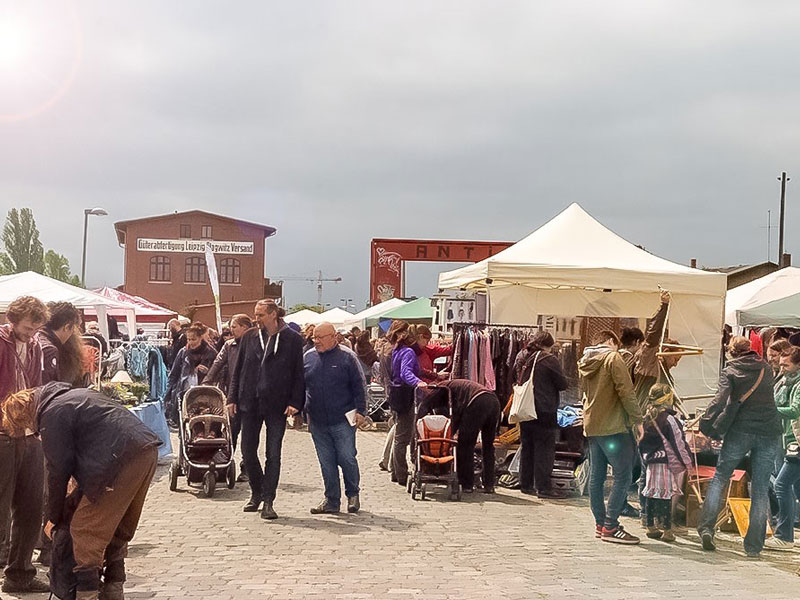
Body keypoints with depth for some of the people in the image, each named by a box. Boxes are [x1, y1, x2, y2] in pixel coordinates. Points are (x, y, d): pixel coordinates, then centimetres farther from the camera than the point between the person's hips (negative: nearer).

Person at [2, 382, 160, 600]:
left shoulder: (51, 415, -1)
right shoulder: (74, 394, 27)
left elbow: (58, 471, 2)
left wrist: (54, 518, 14)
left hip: (122, 460, -10)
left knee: (84, 529, -1)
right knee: (119, 527, 21)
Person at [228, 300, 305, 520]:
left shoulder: (293, 340, -2)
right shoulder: (249, 337, 7)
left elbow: (298, 373, -2)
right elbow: (238, 369, 12)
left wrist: (295, 402, -9)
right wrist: (233, 398, 7)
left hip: (277, 404, -3)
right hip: (250, 402, 4)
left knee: (273, 454, -1)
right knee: (248, 450, 8)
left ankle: (268, 501, 4)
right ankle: (256, 493, 27)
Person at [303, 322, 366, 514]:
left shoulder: (346, 357, -2)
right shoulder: (308, 357, 9)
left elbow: (358, 386, -1)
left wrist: (360, 410, -7)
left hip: (342, 420, -4)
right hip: (317, 422, 4)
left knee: (347, 458, -2)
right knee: (326, 462, 7)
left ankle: (353, 494, 18)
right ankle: (332, 500, 16)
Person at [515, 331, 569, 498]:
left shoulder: (525, 358, 7)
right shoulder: (550, 360, -10)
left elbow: (518, 382, 14)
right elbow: (563, 384, -6)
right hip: (544, 411, -6)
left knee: (527, 447, 13)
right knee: (545, 449, -2)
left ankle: (526, 484, 18)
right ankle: (543, 487, -3)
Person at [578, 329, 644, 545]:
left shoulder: (584, 362, 15)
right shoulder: (613, 358, -8)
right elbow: (625, 391, -15)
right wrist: (637, 419, -11)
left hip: (592, 426, 8)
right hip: (613, 426, -8)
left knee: (596, 475, 11)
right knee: (623, 475, -6)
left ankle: (600, 524, 15)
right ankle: (611, 527, -10)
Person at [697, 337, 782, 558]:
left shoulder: (730, 371, 3)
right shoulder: (766, 369, 14)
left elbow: (720, 399, -12)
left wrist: (706, 424, -12)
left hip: (741, 431, -2)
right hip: (770, 432, 2)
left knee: (720, 477, 11)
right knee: (760, 489, 6)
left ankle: (706, 527, -3)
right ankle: (754, 545, 5)